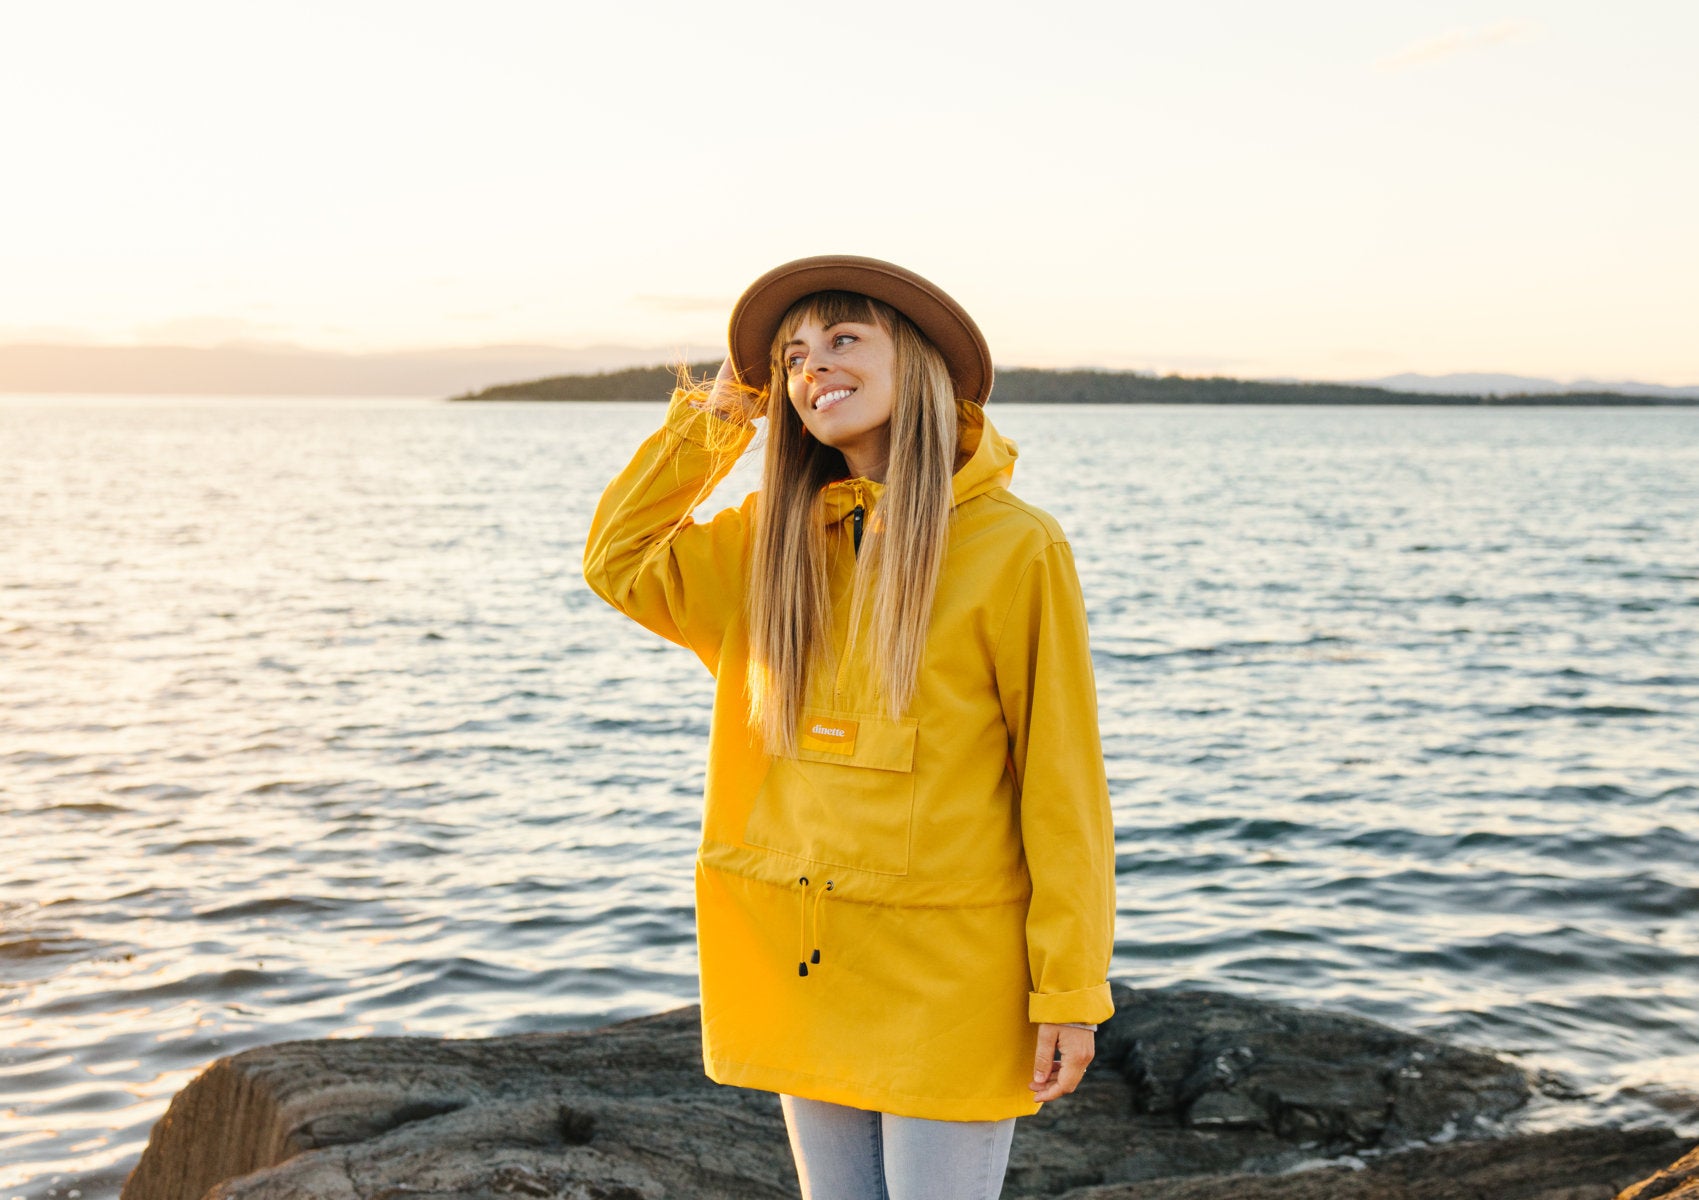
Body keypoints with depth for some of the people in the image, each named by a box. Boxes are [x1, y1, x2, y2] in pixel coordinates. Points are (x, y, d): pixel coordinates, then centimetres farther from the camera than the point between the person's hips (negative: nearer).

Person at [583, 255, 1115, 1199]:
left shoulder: (1016, 548, -10)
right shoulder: (777, 540, 6)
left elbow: (1063, 784, -9)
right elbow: (621, 561, 16)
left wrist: (1070, 989, -10)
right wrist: (716, 415, 8)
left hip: (946, 977, -5)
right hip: (802, 970, 6)